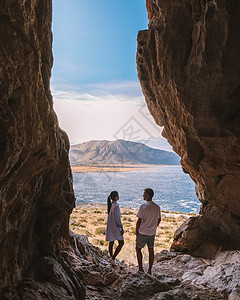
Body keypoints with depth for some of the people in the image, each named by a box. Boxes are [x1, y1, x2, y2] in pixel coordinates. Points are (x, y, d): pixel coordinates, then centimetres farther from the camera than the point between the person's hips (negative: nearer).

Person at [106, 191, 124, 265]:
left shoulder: (110, 204, 4)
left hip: (110, 227, 9)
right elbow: (117, 219, -23)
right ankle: (113, 258, -2)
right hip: (115, 227, -8)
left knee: (111, 243, 14)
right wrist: (122, 228, -15)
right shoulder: (116, 206, -23)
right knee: (121, 243, 1)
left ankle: (111, 258, 23)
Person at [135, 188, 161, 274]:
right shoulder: (157, 207, 3)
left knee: (138, 249, 10)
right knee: (151, 250, 12)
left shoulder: (143, 206, -17)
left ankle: (140, 269, 11)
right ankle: (149, 270, 17)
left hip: (143, 232, -6)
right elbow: (159, 219, 12)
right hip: (152, 233, 6)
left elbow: (139, 220, -17)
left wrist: (136, 231, -5)